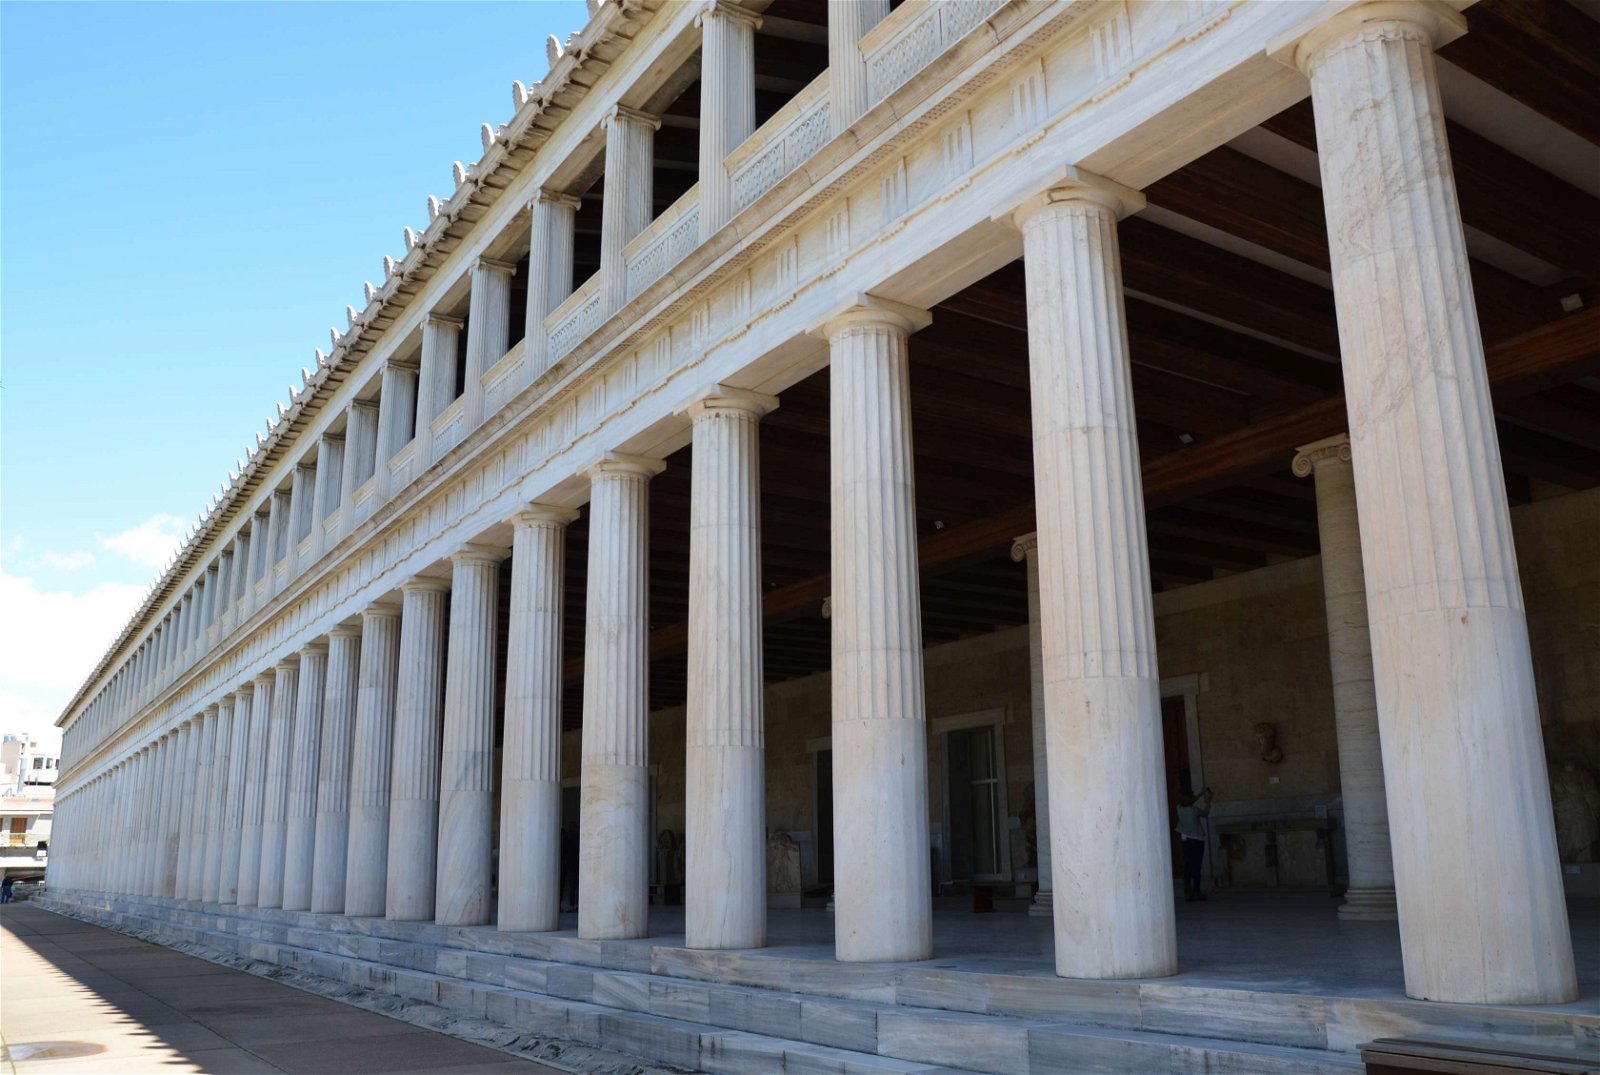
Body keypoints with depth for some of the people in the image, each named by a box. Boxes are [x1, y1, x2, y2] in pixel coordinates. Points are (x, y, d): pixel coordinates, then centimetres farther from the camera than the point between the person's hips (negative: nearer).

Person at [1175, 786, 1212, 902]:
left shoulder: (1180, 809, -2)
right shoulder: (1195, 810, -15)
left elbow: (1189, 803, 18)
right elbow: (1205, 813, 6)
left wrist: (1200, 794, 21)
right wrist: (1208, 801, 19)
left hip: (1186, 840, 5)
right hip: (1197, 840, -5)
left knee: (1187, 868, 6)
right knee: (1196, 867, 0)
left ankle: (1187, 893, 4)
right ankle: (1196, 892, 0)